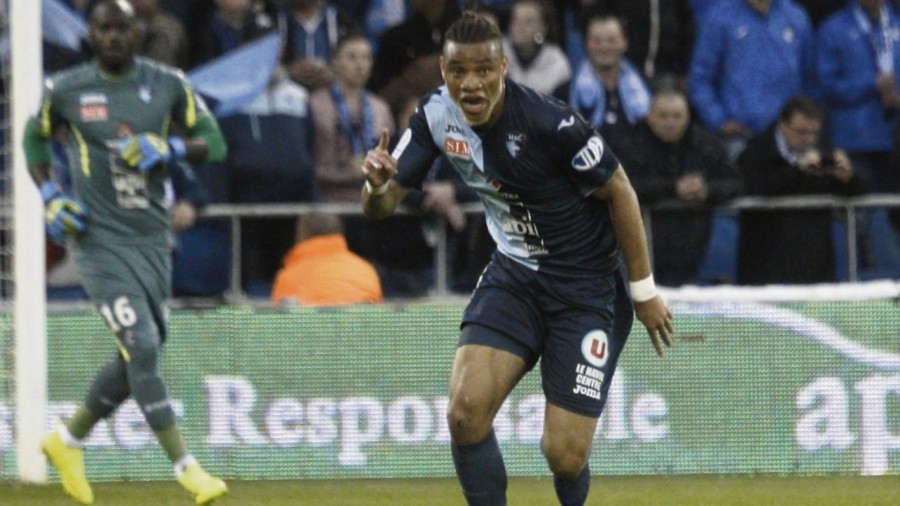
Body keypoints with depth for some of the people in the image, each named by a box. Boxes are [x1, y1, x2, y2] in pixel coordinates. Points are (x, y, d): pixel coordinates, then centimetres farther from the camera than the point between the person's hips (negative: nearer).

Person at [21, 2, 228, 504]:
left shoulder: (168, 85, 2)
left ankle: (68, 440, 32)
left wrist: (169, 148, -16)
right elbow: (35, 139, 14)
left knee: (140, 356, 11)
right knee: (141, 347, -16)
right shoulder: (66, 89, -2)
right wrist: (50, 196, -1)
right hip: (101, 239, -4)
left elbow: (215, 142, 4)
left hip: (152, 237, 4)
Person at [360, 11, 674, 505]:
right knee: (465, 413, -18)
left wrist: (643, 290, -6)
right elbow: (381, 205, -4)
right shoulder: (437, 116, -9)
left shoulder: (551, 124, -26)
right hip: (514, 275, 5)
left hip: (585, 286, -5)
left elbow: (619, 192, -13)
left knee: (564, 455, -9)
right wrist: (376, 184, -29)